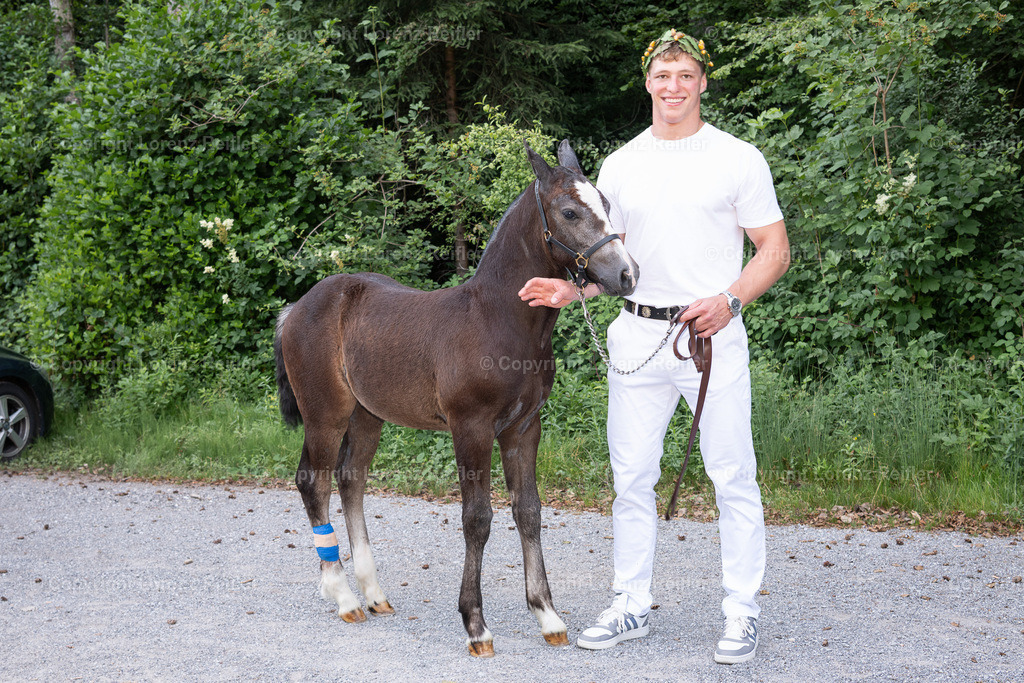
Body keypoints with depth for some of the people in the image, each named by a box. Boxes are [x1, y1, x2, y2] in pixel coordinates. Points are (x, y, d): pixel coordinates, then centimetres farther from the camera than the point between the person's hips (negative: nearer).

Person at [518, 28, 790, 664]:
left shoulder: (739, 159, -1)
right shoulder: (620, 165, 11)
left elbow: (775, 250, -2)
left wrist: (729, 300, -18)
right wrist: (570, 289, -3)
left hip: (713, 337, -4)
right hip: (636, 336, 4)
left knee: (734, 479, 0)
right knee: (632, 479, 8)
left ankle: (742, 613, 10)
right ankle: (632, 606, 19)